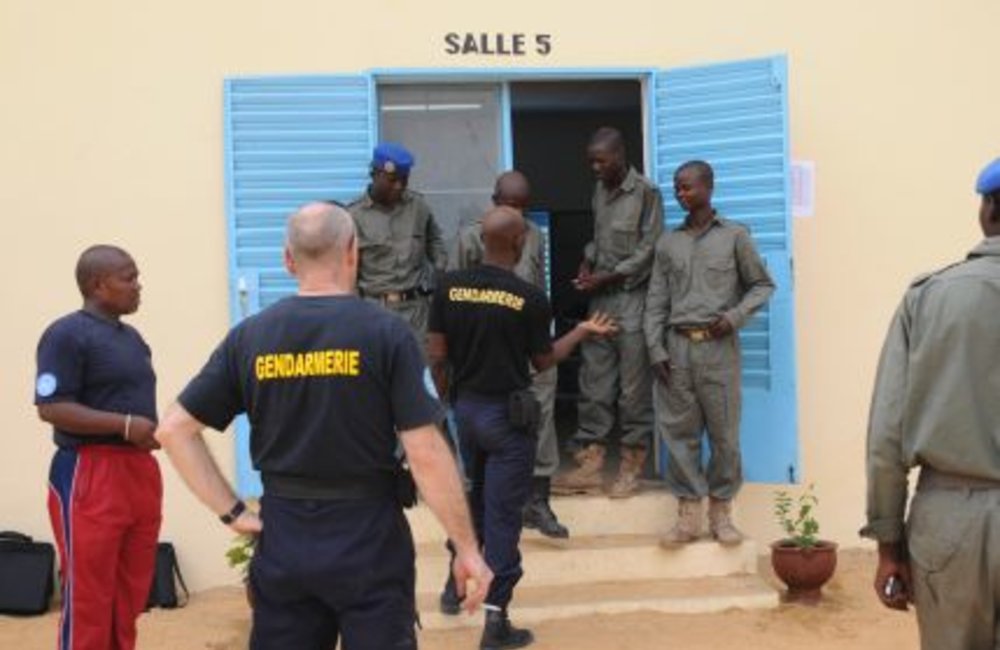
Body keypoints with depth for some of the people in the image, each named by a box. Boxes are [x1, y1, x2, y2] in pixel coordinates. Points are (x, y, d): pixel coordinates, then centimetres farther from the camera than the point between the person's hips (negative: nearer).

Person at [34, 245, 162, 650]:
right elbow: (51, 408, -17)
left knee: (130, 597, 12)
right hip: (88, 475, -8)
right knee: (87, 599, -3)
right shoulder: (68, 334, -10)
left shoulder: (131, 337, 17)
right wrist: (126, 425, -20)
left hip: (139, 470, 8)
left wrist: (151, 429, 9)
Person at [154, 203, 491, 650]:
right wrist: (467, 548, -6)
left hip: (282, 540, 3)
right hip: (368, 540, -3)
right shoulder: (386, 333, -9)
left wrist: (232, 512, 3)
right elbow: (425, 454, -13)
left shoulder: (249, 337, 1)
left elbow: (174, 429, 2)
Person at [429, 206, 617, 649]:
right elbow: (543, 362, -2)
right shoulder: (529, 297, -14)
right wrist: (583, 331, 12)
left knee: (474, 500, 28)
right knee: (503, 513, 0)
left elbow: (436, 356, -1)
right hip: (507, 413, -4)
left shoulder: (450, 286, -5)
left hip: (465, 407, 5)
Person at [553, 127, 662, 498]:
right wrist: (587, 264, 3)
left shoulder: (646, 193, -7)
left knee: (634, 387, 0)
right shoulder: (600, 191, 13)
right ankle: (590, 462, 10)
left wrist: (606, 277, -12)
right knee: (594, 382, 5)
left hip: (631, 298, -6)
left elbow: (648, 251, -11)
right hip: (600, 299, 6)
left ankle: (631, 467, 8)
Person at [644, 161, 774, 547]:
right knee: (678, 432, 2)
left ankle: (721, 511, 13)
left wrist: (735, 316, -9)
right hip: (677, 347, 3)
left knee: (724, 432, 1)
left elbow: (762, 285, 7)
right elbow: (656, 301, 10)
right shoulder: (668, 243, 11)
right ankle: (689, 513, 9)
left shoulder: (735, 236, 3)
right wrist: (656, 350, 0)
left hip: (719, 348, -2)